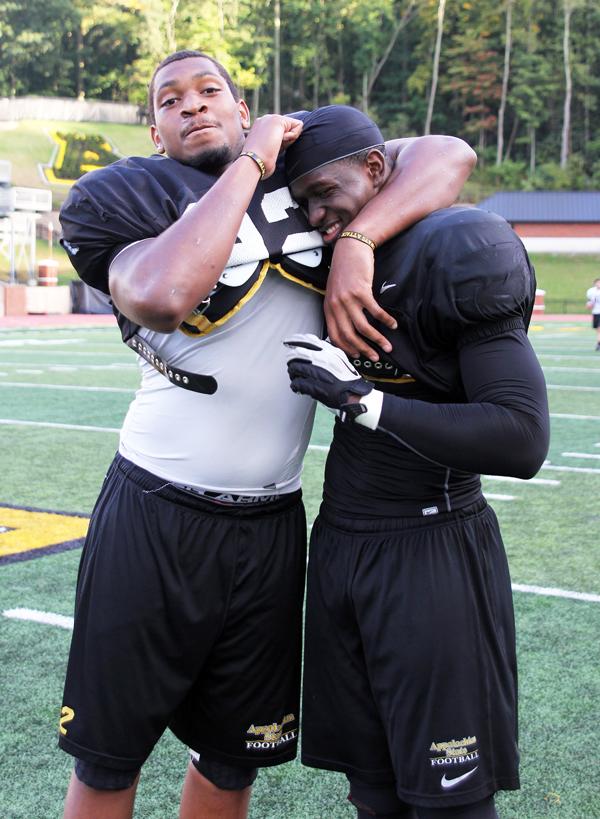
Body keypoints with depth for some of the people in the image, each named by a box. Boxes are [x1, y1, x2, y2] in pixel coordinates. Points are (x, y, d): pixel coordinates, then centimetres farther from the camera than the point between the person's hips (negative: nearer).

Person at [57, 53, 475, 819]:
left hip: (270, 526, 3)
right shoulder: (132, 197, -5)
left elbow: (449, 155, -1)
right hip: (156, 520, -3)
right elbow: (163, 296, -27)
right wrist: (251, 162, -15)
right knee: (107, 756, 10)